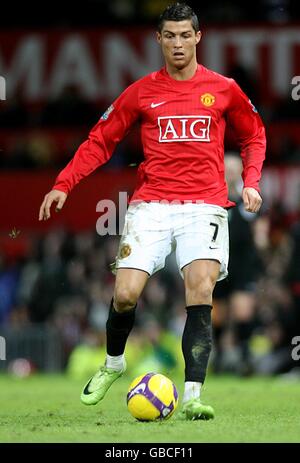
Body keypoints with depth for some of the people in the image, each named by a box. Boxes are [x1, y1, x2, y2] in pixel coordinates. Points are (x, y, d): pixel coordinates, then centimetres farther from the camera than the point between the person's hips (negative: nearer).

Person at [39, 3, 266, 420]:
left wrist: (251, 182, 6)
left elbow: (253, 136, 21)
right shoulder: (142, 92, 8)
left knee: (201, 295, -18)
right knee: (125, 293, -11)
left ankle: (192, 396, -21)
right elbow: (100, 141, 12)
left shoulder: (224, 90, 8)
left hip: (205, 205, -1)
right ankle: (113, 363, 20)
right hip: (150, 205, 1)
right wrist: (63, 185, 2)